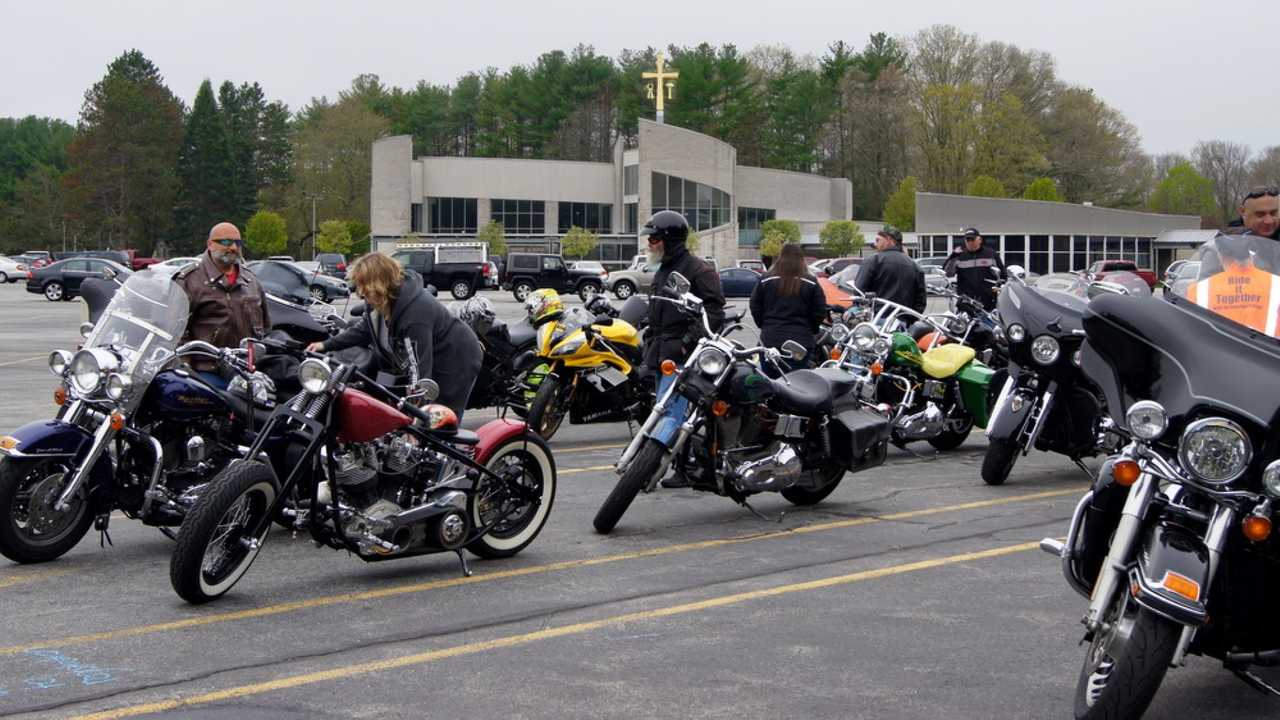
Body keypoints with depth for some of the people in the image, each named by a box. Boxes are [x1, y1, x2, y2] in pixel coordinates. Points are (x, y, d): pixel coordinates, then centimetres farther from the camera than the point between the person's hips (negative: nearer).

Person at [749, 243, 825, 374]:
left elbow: (755, 308, 5)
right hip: (800, 342, -1)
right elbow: (819, 312, -1)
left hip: (770, 340, 1)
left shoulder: (765, 281, 0)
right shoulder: (811, 284, -3)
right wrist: (812, 330, 16)